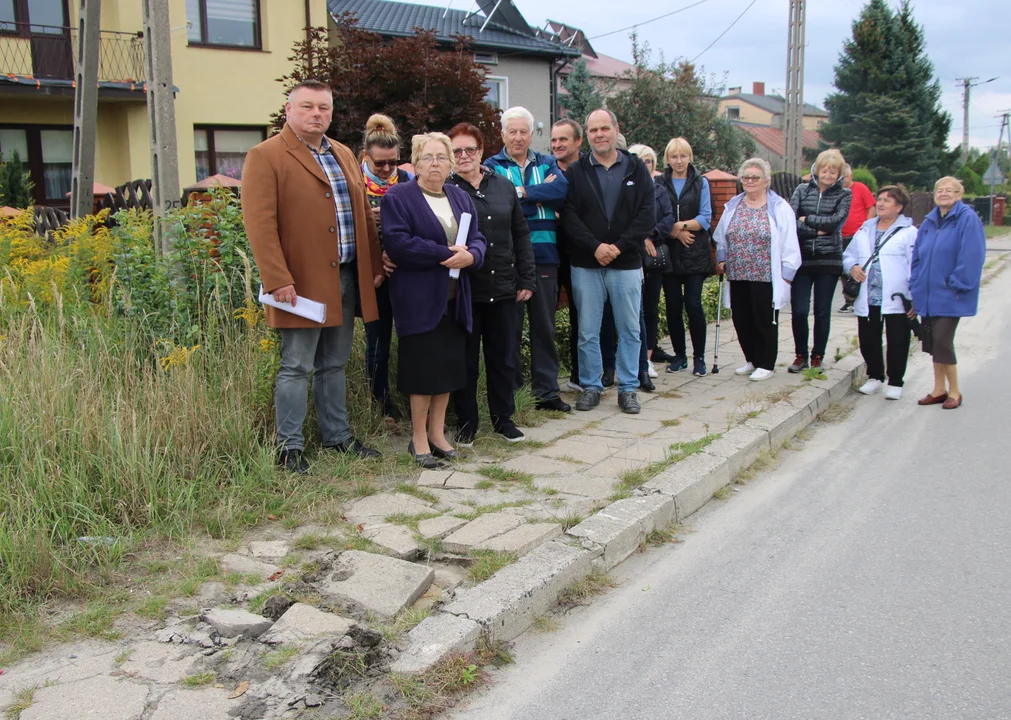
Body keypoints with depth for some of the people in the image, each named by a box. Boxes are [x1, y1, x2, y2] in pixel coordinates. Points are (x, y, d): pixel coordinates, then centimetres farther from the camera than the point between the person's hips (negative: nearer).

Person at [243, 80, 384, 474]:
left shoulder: (344, 155, 17)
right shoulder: (266, 156, -6)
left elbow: (363, 215, 19)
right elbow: (259, 223, -14)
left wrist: (374, 265, 13)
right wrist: (278, 279, -20)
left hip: (346, 277, 7)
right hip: (302, 281, -7)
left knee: (334, 364, 15)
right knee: (296, 366, -1)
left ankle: (338, 437, 25)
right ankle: (289, 448, 9)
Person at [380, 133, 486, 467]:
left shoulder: (461, 198, 16)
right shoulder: (398, 197, -4)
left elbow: (477, 239, 10)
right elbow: (397, 243, -17)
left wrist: (470, 255, -14)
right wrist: (446, 254, -18)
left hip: (454, 298, 6)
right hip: (418, 298, -6)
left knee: (448, 365, 8)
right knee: (423, 367, -3)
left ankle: (437, 433, 20)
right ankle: (419, 438, 10)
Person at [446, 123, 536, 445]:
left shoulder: (504, 186, 8)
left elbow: (521, 234, 10)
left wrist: (526, 279, 7)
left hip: (503, 289, 4)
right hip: (464, 292, -3)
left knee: (504, 357, 11)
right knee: (466, 359, 6)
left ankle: (503, 417, 26)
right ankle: (466, 422, 20)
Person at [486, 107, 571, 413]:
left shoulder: (547, 163, 14)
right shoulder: (492, 166, 5)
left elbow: (562, 189, -7)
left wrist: (522, 192, -12)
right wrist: (542, 192, -12)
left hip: (544, 255, 3)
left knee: (544, 326, 8)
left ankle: (546, 391, 17)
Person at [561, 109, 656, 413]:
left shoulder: (637, 169, 5)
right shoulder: (575, 172, 4)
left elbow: (647, 215, -3)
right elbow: (569, 216, -5)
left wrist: (619, 246, -13)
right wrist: (595, 247, -17)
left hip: (627, 264, 0)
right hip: (586, 265, 0)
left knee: (629, 330, 6)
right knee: (587, 332, 5)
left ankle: (628, 389, 17)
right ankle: (590, 387, 18)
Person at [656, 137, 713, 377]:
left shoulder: (701, 183, 6)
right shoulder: (659, 183, 7)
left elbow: (705, 218, -2)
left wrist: (679, 225, -13)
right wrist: (676, 232, -14)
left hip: (695, 253, -1)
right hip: (669, 252, 1)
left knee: (693, 304, -7)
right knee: (673, 305, 3)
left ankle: (699, 357, 4)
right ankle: (679, 355, 16)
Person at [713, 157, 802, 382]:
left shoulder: (779, 208, -2)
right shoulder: (733, 205, 13)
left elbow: (789, 246, -3)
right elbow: (721, 239, 22)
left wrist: (786, 274, -7)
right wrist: (721, 260, 11)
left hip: (766, 277, -5)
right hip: (737, 277, 5)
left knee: (765, 321, 2)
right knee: (742, 321, 9)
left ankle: (766, 364, 13)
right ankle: (752, 360, 25)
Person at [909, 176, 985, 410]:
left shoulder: (968, 219, -9)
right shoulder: (929, 222, 12)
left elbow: (971, 257, -14)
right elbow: (918, 256, 15)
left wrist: (956, 285, -16)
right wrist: (915, 286, 9)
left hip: (950, 295, -6)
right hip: (928, 293, 6)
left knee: (942, 341, -9)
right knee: (933, 342, 10)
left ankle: (954, 391, 7)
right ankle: (939, 389, 21)